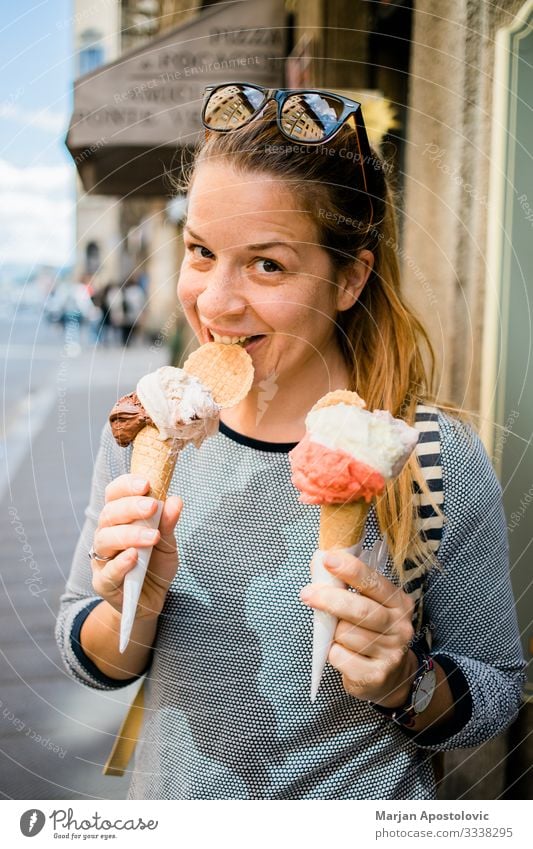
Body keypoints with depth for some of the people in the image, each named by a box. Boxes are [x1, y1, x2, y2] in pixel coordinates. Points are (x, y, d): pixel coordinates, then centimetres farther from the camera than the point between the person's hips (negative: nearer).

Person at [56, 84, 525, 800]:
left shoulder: (442, 462, -23)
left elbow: (495, 693, -10)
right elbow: (89, 659, -5)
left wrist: (405, 685, -28)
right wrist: (135, 608, -24)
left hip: (361, 806, -2)